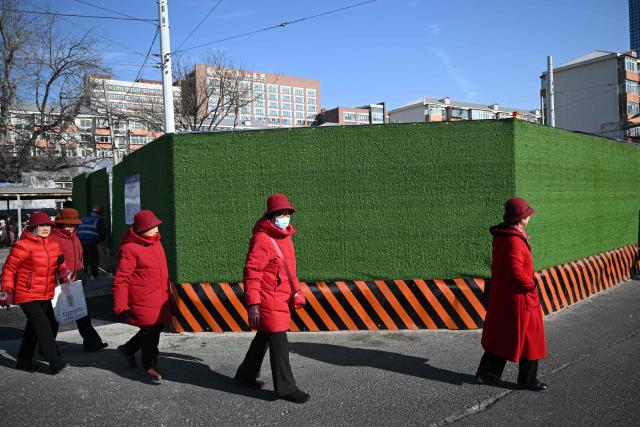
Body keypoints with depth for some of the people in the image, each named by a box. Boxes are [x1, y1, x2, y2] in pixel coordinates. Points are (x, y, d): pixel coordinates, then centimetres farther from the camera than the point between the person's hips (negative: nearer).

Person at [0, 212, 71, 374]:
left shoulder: (54, 245, 7)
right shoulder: (23, 246, -13)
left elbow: (60, 264, 19)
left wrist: (65, 271, -3)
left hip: (46, 295, 7)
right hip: (27, 295, -7)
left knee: (33, 327, 16)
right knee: (43, 326, -12)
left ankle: (24, 361, 31)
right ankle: (54, 362, -9)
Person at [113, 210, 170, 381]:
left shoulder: (155, 242, 8)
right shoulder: (130, 249, -18)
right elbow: (120, 279, -18)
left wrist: (168, 291, 24)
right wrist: (120, 307, -18)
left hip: (159, 298, 8)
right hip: (143, 301, -8)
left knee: (157, 328, 17)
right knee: (150, 331, 3)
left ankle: (128, 349, 40)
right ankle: (149, 366, 26)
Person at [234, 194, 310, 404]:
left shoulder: (285, 236, 11)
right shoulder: (262, 239, -18)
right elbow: (251, 272, -21)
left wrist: (296, 290, 22)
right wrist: (253, 304, -22)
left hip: (280, 299, 10)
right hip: (268, 301, -9)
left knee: (264, 338, 20)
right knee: (279, 343, -2)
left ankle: (246, 375, 37)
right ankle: (286, 388, 10)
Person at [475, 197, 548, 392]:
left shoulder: (501, 236, 7)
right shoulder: (514, 241, -24)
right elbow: (516, 272, -28)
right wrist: (531, 285, -13)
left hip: (501, 294, 10)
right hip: (518, 297, -10)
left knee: (501, 335, 17)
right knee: (529, 338, 7)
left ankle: (487, 373, 23)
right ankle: (528, 380, 20)